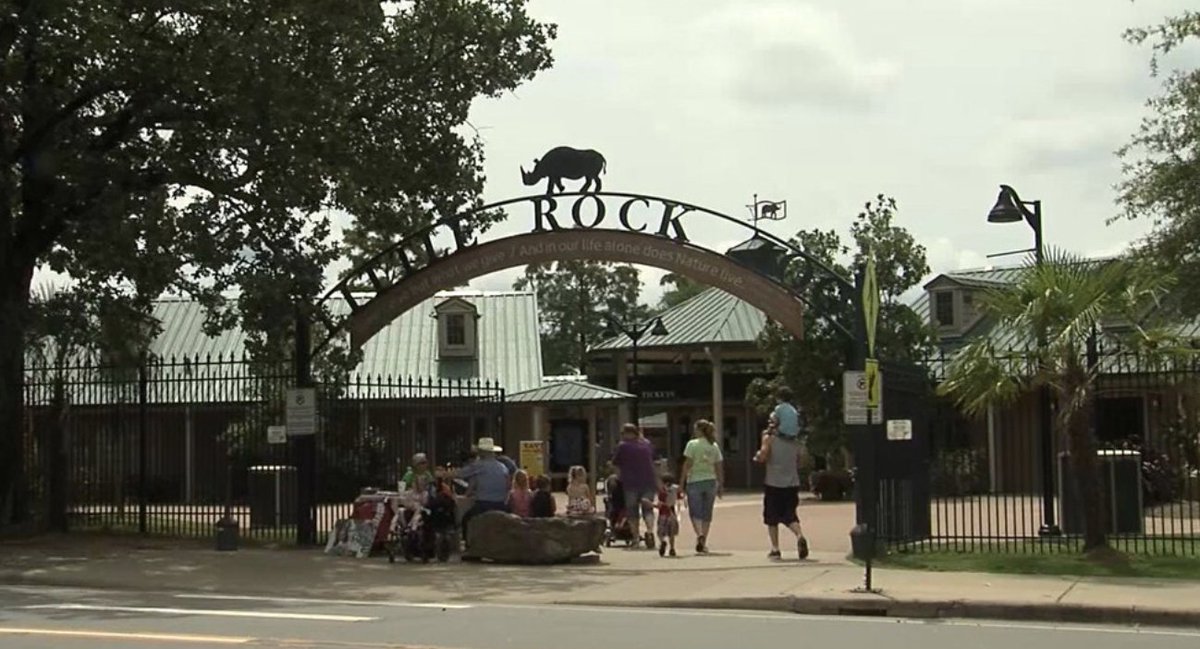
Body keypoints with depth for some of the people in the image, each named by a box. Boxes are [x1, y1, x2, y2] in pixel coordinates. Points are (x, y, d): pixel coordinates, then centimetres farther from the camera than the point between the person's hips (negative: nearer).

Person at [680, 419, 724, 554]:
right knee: (707, 513, 10)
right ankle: (703, 543, 11)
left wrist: (682, 482, -4)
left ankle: (699, 534, -21)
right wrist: (721, 486, 13)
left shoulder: (692, 444, -7)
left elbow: (687, 464, -9)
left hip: (695, 481, -4)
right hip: (710, 482, 4)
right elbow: (719, 467, 6)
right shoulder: (714, 446, 6)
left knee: (695, 512, 3)